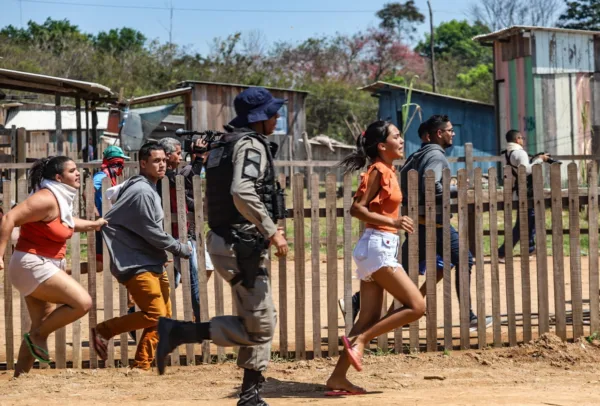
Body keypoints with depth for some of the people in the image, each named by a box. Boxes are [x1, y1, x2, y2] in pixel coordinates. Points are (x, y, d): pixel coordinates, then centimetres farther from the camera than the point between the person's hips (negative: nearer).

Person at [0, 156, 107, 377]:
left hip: (44, 266, 10)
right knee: (82, 302, -17)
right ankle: (38, 335, -2)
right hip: (33, 265, -10)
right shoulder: (46, 199, -19)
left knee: (43, 324, 14)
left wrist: (93, 224, 26)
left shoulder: (62, 198, 11)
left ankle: (19, 376, 19)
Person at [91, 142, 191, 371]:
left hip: (152, 263, 10)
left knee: (164, 317, 9)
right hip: (137, 265, -10)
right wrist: (180, 249, -7)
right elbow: (151, 232, -17)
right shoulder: (142, 192, -16)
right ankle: (103, 331, -4)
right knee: (155, 314, -17)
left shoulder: (150, 189, 15)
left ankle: (142, 366, 13)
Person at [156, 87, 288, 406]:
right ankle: (179, 332, -12)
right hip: (242, 247, -10)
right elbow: (242, 192, -29)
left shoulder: (226, 145, 16)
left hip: (224, 239, 10)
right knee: (257, 328, -7)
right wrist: (271, 231, -23)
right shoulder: (251, 145, -13)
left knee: (261, 322, 16)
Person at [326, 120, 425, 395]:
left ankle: (338, 377, 7)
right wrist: (392, 222, -25)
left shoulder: (387, 171, 14)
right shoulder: (378, 171, -12)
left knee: (370, 319, 7)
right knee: (416, 306, -10)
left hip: (381, 247, 9)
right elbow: (356, 208, -18)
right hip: (378, 246, -9)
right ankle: (359, 340, -7)